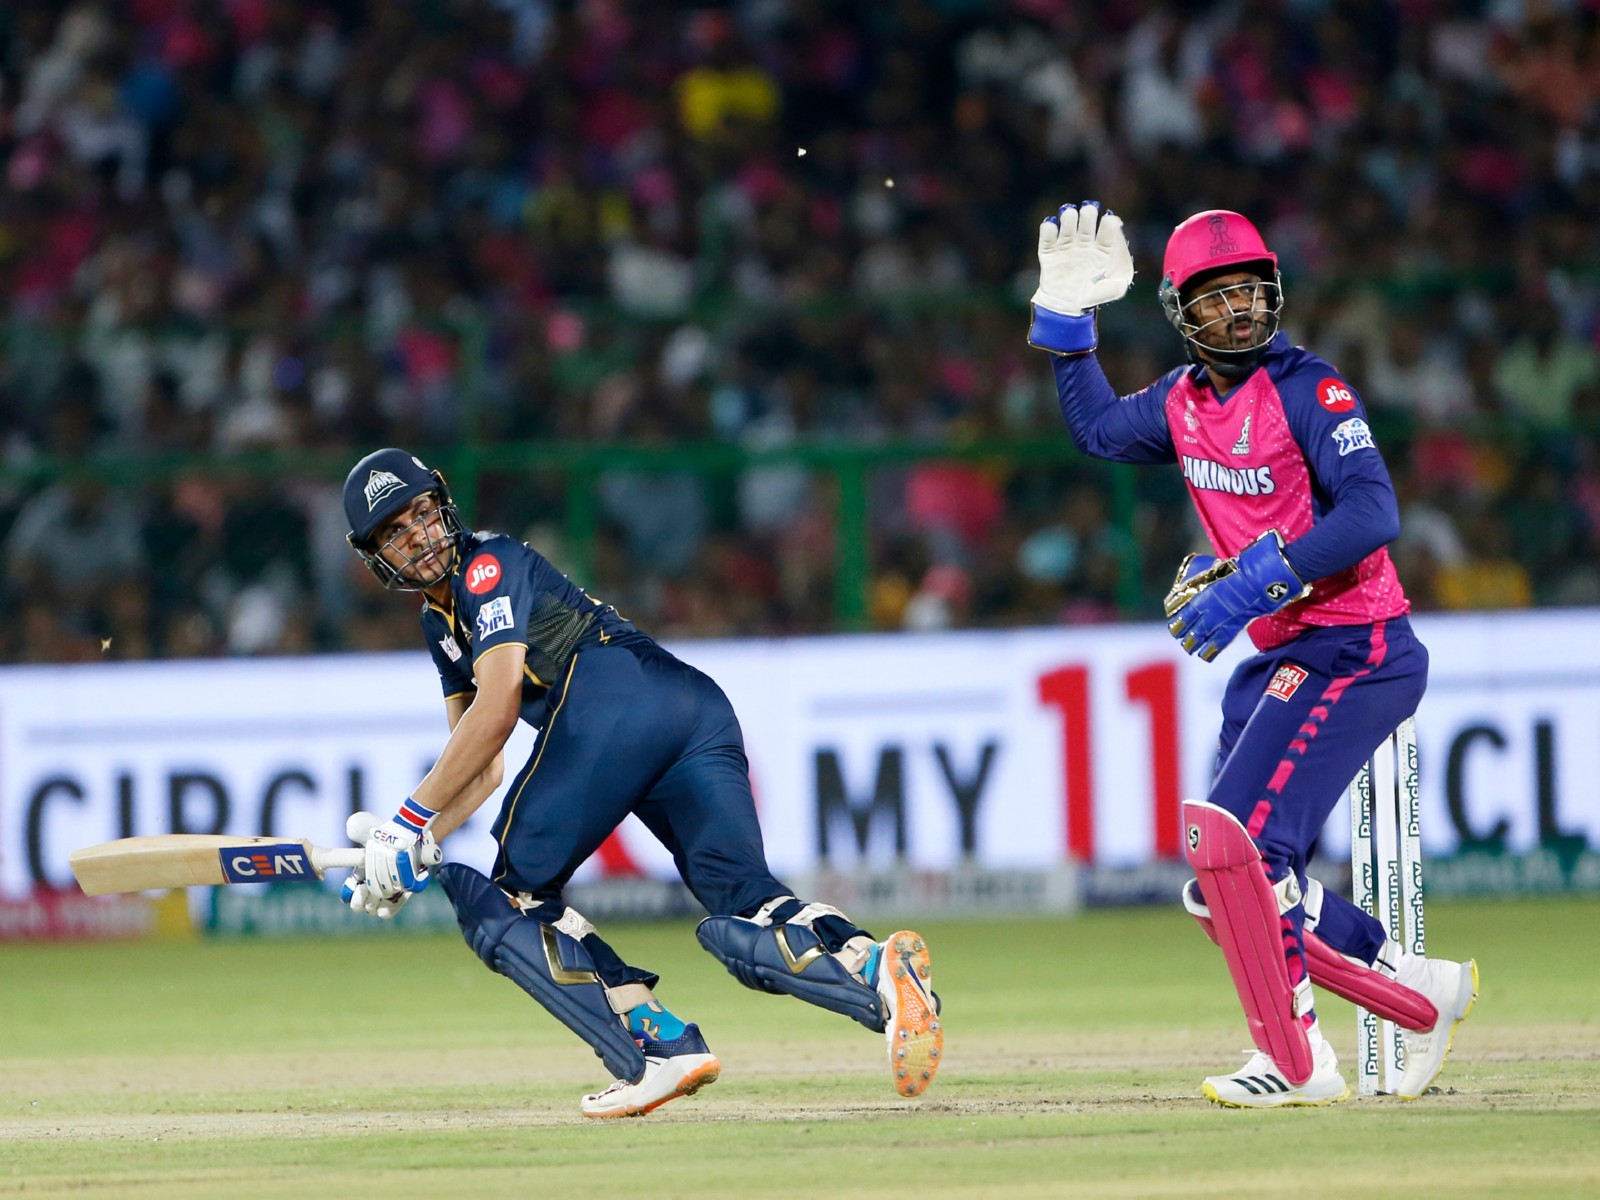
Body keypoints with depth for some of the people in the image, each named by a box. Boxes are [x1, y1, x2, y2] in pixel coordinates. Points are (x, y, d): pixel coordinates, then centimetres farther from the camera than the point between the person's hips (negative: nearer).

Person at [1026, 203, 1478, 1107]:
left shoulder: (1308, 391, -14)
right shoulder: (1185, 401, 9)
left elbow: (1373, 514, -26)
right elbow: (1100, 430, 30)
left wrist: (1255, 581, -31)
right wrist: (1065, 316, 19)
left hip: (1353, 651, -9)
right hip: (1275, 660, 9)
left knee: (1232, 841, -21)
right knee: (1227, 888, 9)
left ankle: (1298, 1064, -12)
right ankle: (1424, 994, 21)